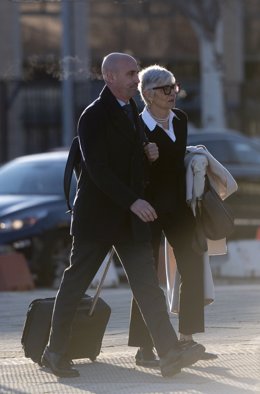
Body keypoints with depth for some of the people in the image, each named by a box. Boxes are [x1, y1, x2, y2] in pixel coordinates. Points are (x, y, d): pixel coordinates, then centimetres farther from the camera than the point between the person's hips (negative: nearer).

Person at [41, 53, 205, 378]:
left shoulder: (132, 112, 14)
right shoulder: (94, 116, -12)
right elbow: (97, 169, -21)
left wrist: (147, 152, 5)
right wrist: (133, 201, -28)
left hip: (130, 217, 7)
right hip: (97, 214, -7)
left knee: (147, 283, -4)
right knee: (75, 282, 3)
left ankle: (169, 354, -13)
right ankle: (55, 351, 15)